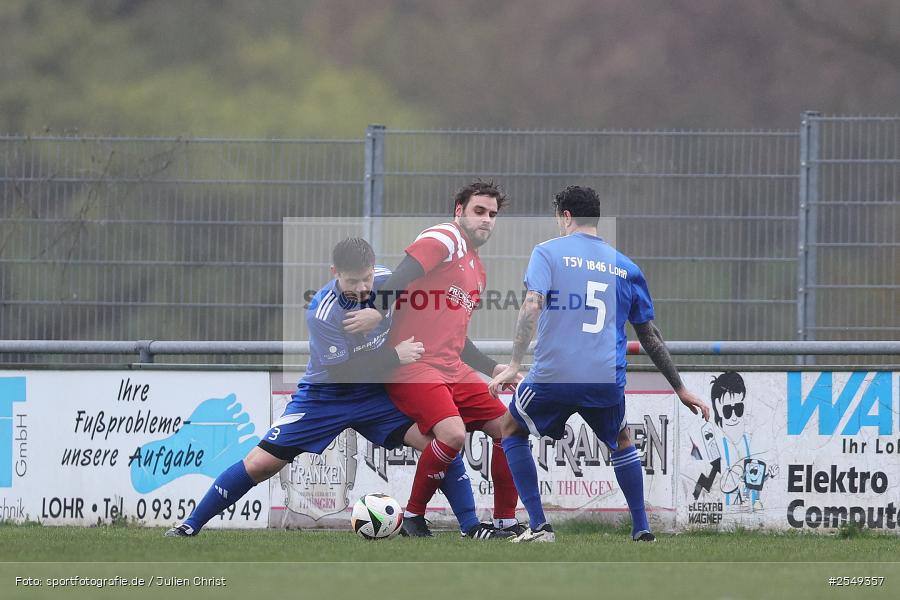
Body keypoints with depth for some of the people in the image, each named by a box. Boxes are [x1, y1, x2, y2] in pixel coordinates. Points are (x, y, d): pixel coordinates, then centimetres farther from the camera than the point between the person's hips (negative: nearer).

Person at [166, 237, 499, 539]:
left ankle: (471, 527, -5)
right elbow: (342, 371, -25)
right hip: (325, 397, -3)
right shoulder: (322, 312, -26)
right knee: (260, 463, -9)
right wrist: (395, 356, -25)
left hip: (375, 391, 4)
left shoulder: (385, 281, -13)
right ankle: (190, 525, 5)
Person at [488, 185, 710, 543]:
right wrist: (680, 389, 25)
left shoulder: (548, 252, 4)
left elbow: (532, 305, -12)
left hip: (554, 375, -3)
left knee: (512, 429, 22)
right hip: (608, 380, 3)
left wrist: (515, 365, -17)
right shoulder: (625, 267, 15)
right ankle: (641, 528, 20)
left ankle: (538, 526, 10)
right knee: (621, 442, 31)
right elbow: (650, 337, 18)